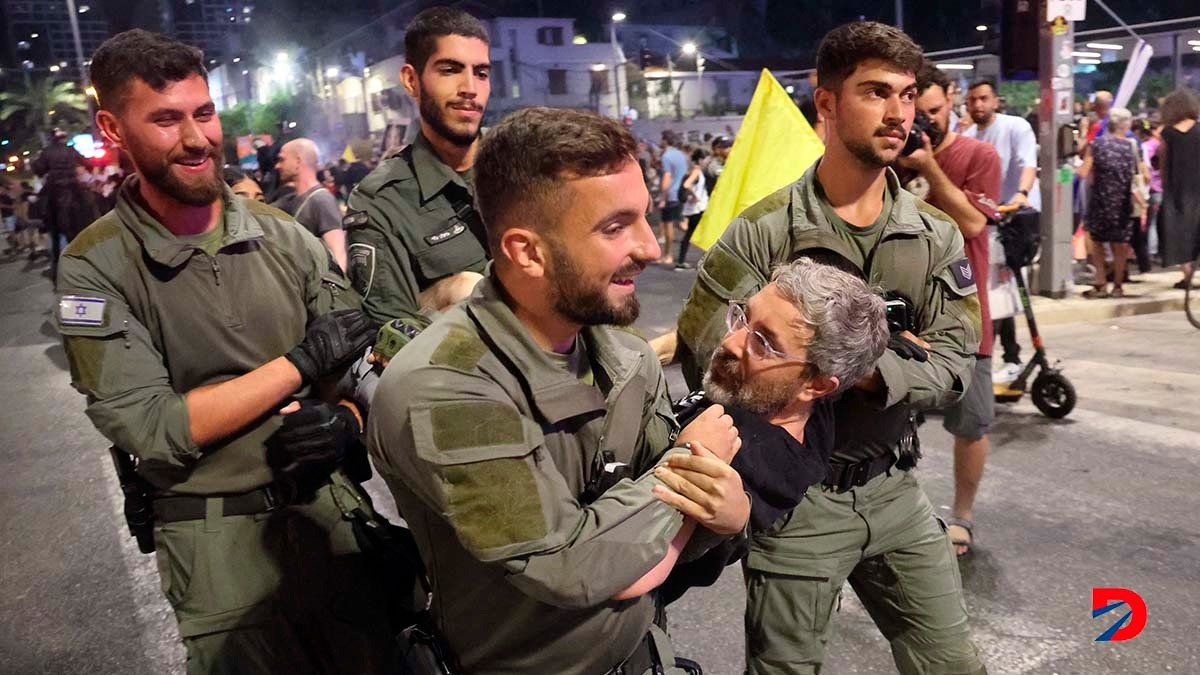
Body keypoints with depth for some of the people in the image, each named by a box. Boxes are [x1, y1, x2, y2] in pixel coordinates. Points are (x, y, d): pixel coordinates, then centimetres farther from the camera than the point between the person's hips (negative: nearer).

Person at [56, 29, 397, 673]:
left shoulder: (284, 238, 1)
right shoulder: (95, 268, -8)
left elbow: (364, 359, 3)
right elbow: (152, 432, -16)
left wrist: (346, 423, -19)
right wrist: (302, 362, -16)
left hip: (333, 510, 3)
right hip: (222, 544, -3)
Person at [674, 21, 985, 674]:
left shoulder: (935, 235, 1)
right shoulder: (761, 233, -13)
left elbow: (952, 365, -6)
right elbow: (706, 359, -20)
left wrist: (863, 373, -26)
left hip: (896, 491, 4)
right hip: (794, 498, -4)